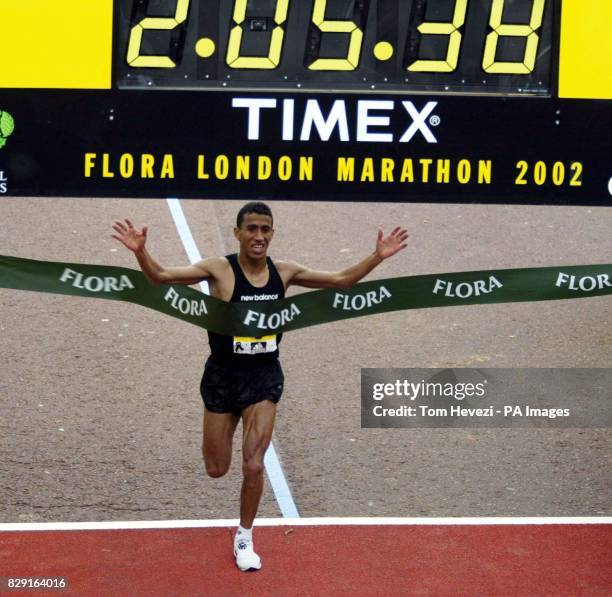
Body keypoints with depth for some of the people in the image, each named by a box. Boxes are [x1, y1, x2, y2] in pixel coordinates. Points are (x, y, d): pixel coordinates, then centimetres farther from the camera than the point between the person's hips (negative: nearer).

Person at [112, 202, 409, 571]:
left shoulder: (284, 272, -4)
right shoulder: (219, 270, -14)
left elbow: (340, 280, 6)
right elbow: (160, 276, -19)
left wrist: (378, 257, -4)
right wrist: (140, 251, -38)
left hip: (265, 377, 1)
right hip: (223, 375, -1)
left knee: (254, 465, -5)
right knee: (216, 469, 10)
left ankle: (244, 538, 18)